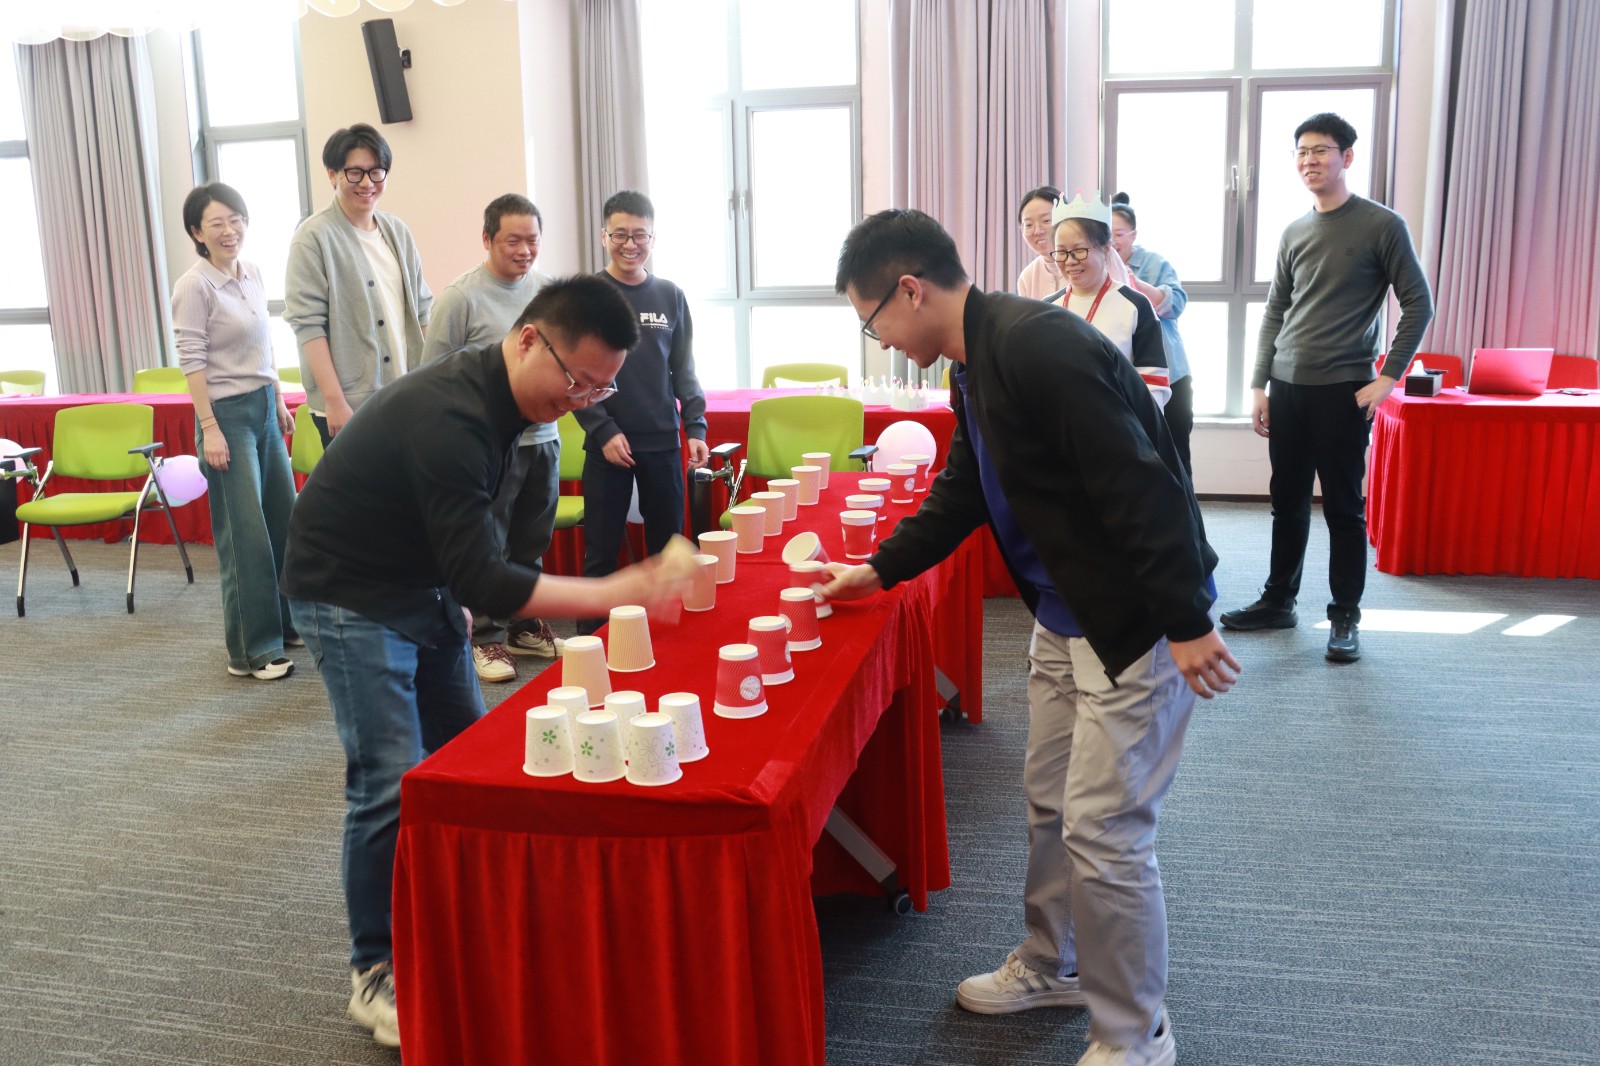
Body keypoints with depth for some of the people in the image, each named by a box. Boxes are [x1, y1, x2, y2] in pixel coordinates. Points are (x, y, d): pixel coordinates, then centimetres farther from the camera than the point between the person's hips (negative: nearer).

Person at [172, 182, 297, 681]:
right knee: (245, 534, -4)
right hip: (228, 413, -7)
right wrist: (209, 429, -18)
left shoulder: (253, 274, 9)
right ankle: (251, 650, 5)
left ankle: (286, 622, 28)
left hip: (265, 406, 7)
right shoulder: (195, 286, -12)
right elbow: (192, 361, -14)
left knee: (284, 520, 12)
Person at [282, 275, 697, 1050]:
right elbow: (480, 581, -34)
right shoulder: (449, 417, -32)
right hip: (348, 598, -9)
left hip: (421, 585, 9)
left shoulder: (494, 395, -3)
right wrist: (612, 593, -36)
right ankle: (376, 974, 6)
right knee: (392, 781, -11)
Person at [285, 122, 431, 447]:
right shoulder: (314, 238, -7)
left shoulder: (397, 231, 11)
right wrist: (334, 400, -17)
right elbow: (308, 324, -12)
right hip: (348, 406, -5)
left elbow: (422, 310, 15)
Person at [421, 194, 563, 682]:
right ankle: (485, 637, 16)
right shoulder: (460, 296, -10)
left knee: (531, 545, 16)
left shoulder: (547, 290, 7)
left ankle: (524, 627, 31)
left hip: (542, 437, 6)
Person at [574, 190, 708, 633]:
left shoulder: (670, 296, 8)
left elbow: (683, 370, 11)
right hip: (608, 444, -3)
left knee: (669, 547, 9)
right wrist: (603, 431, -12)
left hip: (663, 442, 3)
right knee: (602, 552, 2)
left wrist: (696, 427, 1)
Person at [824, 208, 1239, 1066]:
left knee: (1103, 834, -3)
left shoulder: (1040, 348, -24)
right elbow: (963, 491, 20)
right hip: (1063, 616, 10)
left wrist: (1186, 625, -24)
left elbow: (1141, 487, -27)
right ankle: (1051, 965, 40)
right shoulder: (977, 367, 8)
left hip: (1134, 624, -10)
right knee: (1049, 801, 20)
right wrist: (880, 569, 21)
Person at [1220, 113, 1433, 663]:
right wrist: (1259, 385, 9)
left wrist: (1388, 376, -10)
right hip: (1287, 388, 5)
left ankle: (1346, 617, 11)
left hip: (1342, 391, -5)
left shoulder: (1382, 225, -4)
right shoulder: (1294, 232, 11)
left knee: (1344, 508, 1)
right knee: (1287, 501, 12)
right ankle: (1278, 601, 23)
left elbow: (1418, 303, -4)